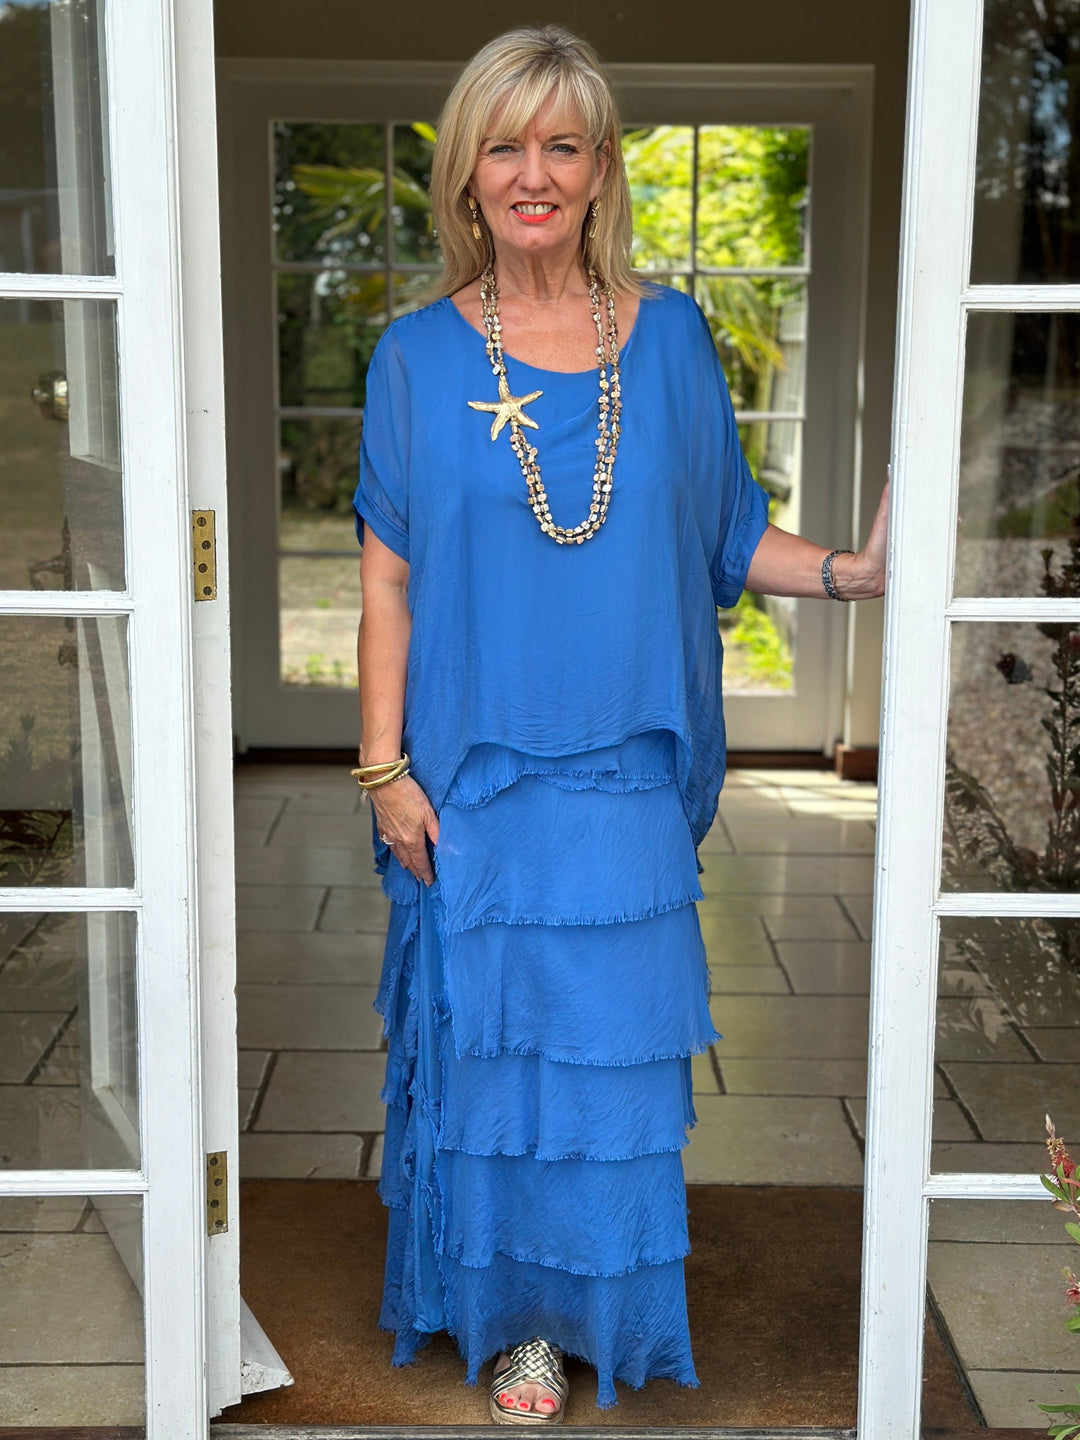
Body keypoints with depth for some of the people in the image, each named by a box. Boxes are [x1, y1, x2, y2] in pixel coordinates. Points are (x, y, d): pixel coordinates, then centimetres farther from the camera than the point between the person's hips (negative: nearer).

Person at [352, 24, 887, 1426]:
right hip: (474, 772, -1)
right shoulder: (420, 354, -2)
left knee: (613, 1045, 9)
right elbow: (388, 576, -1)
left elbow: (724, 536, 7)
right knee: (489, 1039, 9)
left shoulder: (670, 336, 2)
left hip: (627, 770, 1)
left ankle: (591, 1300, 31)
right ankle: (511, 1313, 29)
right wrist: (386, 767, -5)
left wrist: (852, 572, -9)